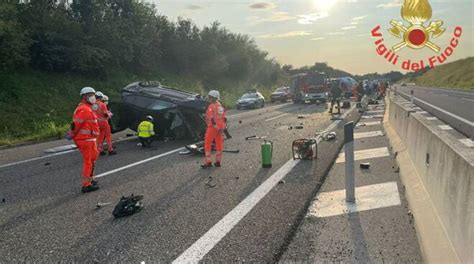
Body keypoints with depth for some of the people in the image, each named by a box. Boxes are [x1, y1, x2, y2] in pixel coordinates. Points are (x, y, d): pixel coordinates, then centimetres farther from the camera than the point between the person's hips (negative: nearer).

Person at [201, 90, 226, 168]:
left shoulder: (212, 106, -13)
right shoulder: (220, 106, 12)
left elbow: (212, 118, -20)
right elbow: (224, 118, 13)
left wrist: (214, 125, -18)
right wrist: (222, 127, 15)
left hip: (213, 127, -8)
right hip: (220, 127, 8)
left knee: (207, 144, 0)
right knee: (219, 143, 10)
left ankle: (208, 162, -2)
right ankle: (218, 161, 16)